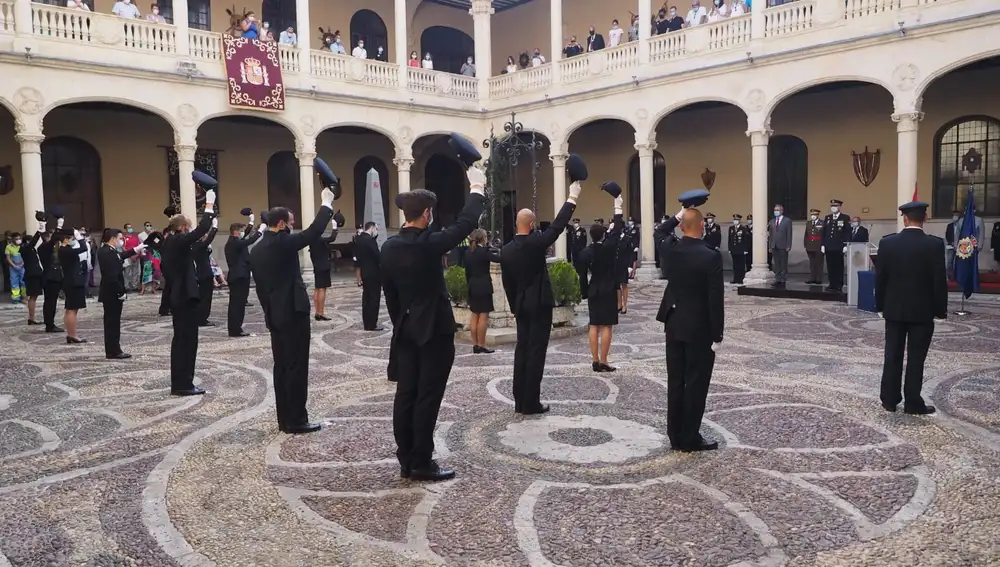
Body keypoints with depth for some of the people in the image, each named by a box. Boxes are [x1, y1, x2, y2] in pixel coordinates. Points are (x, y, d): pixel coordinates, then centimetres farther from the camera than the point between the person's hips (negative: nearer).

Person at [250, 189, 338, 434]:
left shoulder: (256, 250, 11)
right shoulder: (282, 243, -15)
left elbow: (260, 285, 16)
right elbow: (313, 232, -16)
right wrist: (326, 203, -7)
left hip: (274, 316, 9)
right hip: (293, 313, -9)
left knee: (282, 367, 12)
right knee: (297, 367, -3)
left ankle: (284, 420, 16)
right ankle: (296, 421, 0)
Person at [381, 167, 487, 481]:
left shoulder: (389, 247, 2)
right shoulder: (428, 243, -18)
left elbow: (390, 293, 9)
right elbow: (465, 224, -9)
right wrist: (477, 189, 3)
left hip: (405, 331, 7)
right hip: (434, 330, -7)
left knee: (406, 395, 9)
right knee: (427, 397, -1)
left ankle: (406, 461, 17)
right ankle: (421, 463, 5)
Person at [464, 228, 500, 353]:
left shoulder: (469, 253, 9)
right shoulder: (484, 251, -12)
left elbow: (467, 272, 12)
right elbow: (499, 258, -21)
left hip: (473, 287, 7)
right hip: (484, 287, -7)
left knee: (474, 315, 10)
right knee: (483, 316, -4)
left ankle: (475, 345, 12)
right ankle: (481, 345, -3)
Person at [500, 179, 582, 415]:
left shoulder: (506, 250, 2)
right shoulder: (535, 243, -15)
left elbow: (507, 283, 8)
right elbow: (557, 225, -10)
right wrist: (572, 198, -3)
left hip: (521, 306, 6)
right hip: (540, 304, -6)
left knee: (522, 349, 10)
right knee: (536, 351, -3)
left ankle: (520, 401, 13)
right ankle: (531, 403, -1)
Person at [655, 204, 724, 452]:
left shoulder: (669, 249, -3)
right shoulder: (711, 256, -17)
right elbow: (715, 300, -15)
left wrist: (678, 215, 14)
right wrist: (717, 335, -8)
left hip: (674, 325, 5)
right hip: (700, 329, -5)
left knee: (675, 382, 10)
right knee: (696, 384, 3)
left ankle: (676, 437, 18)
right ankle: (690, 439, 9)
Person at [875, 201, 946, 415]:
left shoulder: (887, 243, -5)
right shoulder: (935, 244, -10)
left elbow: (880, 277, -1)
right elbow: (940, 280, -9)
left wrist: (880, 306, 9)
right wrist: (940, 310, 0)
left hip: (894, 309, 2)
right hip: (922, 310, -2)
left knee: (893, 355, 9)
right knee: (916, 358, 3)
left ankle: (889, 400, 14)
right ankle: (913, 403, 7)